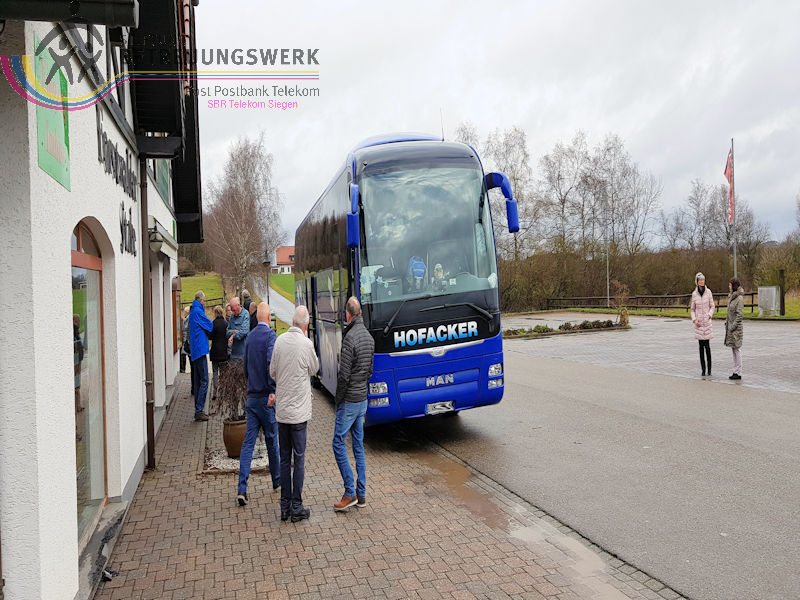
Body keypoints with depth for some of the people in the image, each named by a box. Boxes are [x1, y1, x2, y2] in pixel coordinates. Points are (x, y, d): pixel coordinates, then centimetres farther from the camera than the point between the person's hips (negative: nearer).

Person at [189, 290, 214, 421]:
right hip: (200, 350, -10)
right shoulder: (198, 311, -12)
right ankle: (199, 411, -9)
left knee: (197, 381, 12)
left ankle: (198, 410, 16)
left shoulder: (193, 311, 17)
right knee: (204, 381, -8)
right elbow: (210, 326, -8)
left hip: (195, 351, 10)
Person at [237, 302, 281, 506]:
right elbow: (270, 363, -23)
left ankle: (242, 489, -3)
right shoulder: (270, 335, -10)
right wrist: (273, 391, -20)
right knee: (271, 440, 10)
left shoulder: (250, 337, 9)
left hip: (251, 397, 5)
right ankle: (277, 480, 26)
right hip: (265, 397, -5)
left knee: (248, 442, 3)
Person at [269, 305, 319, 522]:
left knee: (284, 458, 12)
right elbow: (314, 369, 4)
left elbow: (272, 372, 9)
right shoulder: (306, 344, -13)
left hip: (281, 409, 5)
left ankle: (285, 506, 18)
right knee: (299, 458, 4)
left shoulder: (280, 341, 1)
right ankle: (296, 507, 9)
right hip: (299, 410, -5)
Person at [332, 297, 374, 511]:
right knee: (358, 445, 12)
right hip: (363, 399, 8)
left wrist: (338, 400, -8)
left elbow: (344, 374, -19)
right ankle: (361, 494, 17)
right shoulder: (369, 337, 7)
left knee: (338, 444, 0)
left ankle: (350, 493, 1)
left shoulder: (350, 337, -19)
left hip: (349, 401, -8)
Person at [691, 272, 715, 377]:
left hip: (707, 322, -2)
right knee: (701, 346, 5)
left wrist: (709, 316, -10)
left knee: (707, 345, -4)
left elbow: (712, 306, 5)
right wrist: (694, 320, -4)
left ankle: (709, 369, 6)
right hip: (698, 323, 2)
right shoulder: (694, 294, 3)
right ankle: (703, 369, 10)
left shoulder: (708, 292, -1)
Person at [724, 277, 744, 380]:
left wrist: (733, 326, -17)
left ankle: (738, 373, 2)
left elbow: (740, 315, -17)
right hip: (730, 327, 9)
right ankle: (735, 372, 18)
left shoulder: (739, 298, -14)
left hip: (736, 328, -9)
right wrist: (727, 323, 12)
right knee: (733, 350, 12)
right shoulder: (732, 297, 13)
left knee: (737, 350, -4)